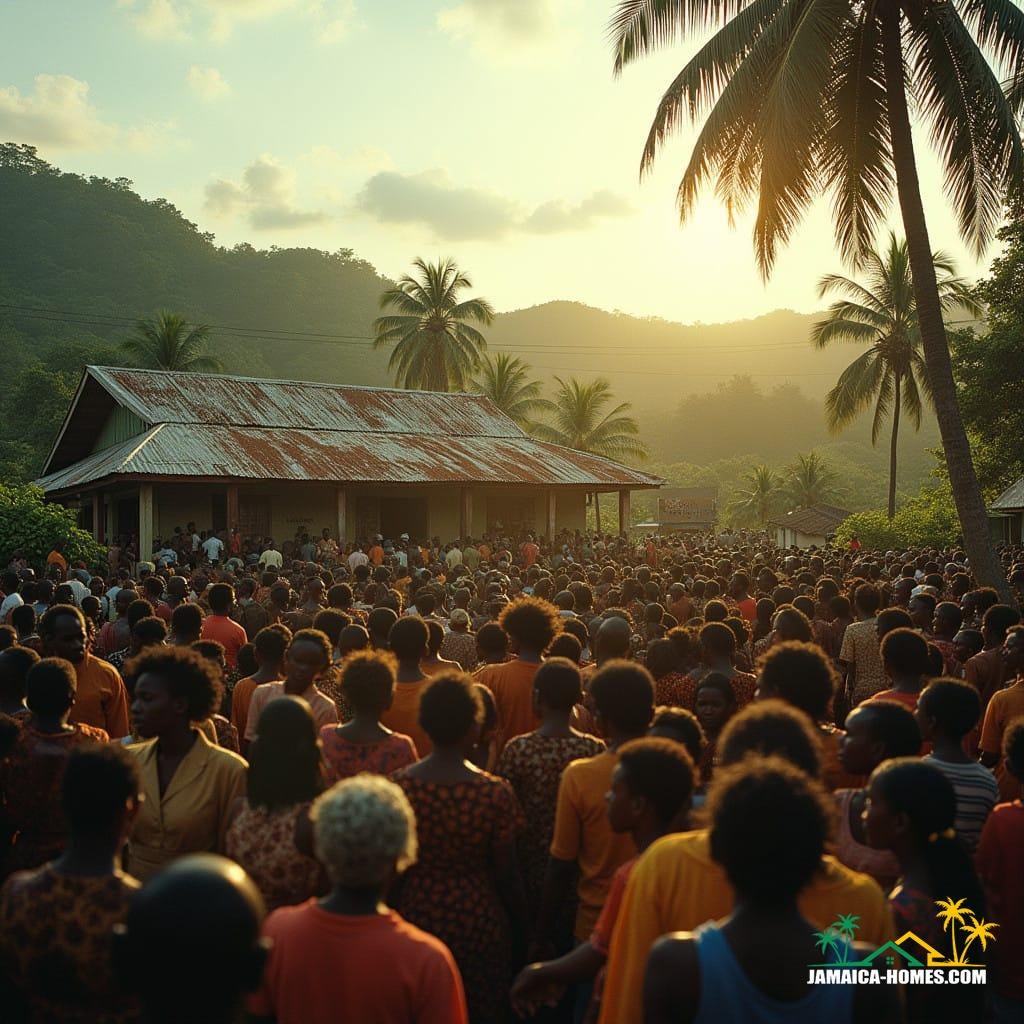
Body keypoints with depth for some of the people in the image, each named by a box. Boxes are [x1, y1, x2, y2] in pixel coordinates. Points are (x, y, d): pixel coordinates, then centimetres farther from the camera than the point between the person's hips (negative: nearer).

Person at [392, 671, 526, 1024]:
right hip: (477, 922, -2)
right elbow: (505, 873, -11)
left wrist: (392, 915, 13)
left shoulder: (399, 784, -13)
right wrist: (519, 921, 6)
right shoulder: (495, 793, -20)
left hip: (417, 914, 2)